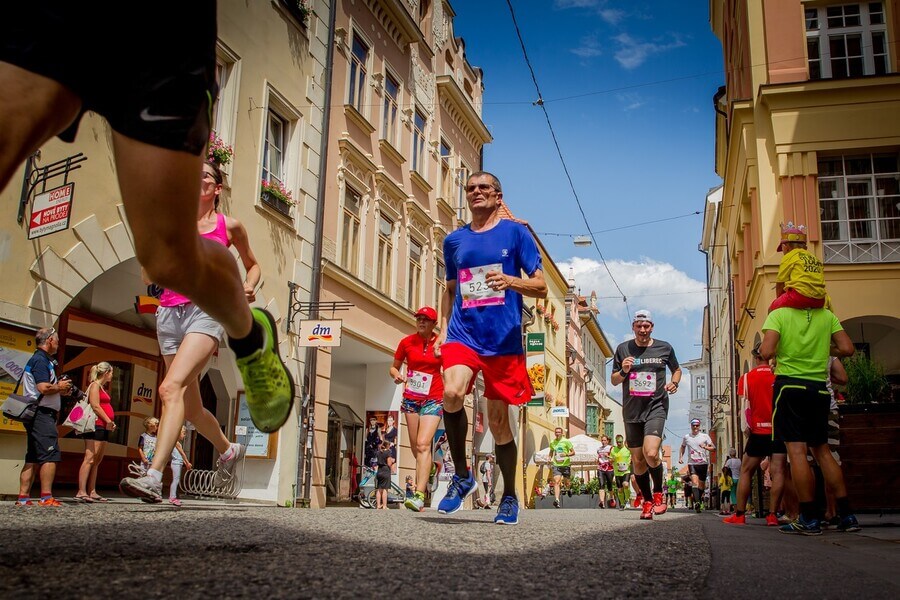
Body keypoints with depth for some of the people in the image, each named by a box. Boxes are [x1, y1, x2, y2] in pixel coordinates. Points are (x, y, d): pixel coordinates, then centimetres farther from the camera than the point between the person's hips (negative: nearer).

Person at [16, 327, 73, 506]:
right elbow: (43, 388, -22)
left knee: (33, 458, 10)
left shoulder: (39, 359, 21)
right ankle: (46, 497, -13)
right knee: (50, 456, -11)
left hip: (36, 415, 11)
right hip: (42, 413, -11)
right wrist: (60, 387, -5)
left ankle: (23, 497, 10)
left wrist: (60, 390, 13)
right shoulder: (41, 360, -11)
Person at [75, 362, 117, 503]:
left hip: (103, 428, 10)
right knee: (90, 458, -13)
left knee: (97, 461, 8)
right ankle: (81, 492, -17)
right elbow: (95, 406, -14)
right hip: (96, 426, -10)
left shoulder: (102, 388, 23)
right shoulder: (95, 385, -3)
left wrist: (110, 423, 8)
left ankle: (91, 492, 10)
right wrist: (108, 421, -14)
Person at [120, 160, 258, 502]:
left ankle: (153, 478, -32)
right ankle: (228, 450, 38)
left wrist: (248, 287, 1)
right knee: (191, 407, 11)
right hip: (170, 312, 5)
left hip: (206, 311, -4)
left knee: (171, 388, -26)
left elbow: (252, 264, 22)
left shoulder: (229, 226, 8)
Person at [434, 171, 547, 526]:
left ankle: (509, 497, 25)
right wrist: (443, 329, 11)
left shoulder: (515, 232, 4)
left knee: (499, 421, 3)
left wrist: (509, 280, -18)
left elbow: (541, 287, 1)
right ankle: (462, 476, -5)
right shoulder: (454, 240, 14)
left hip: (504, 340, -2)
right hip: (462, 334, 2)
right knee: (452, 393, -27)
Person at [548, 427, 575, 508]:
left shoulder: (566, 441, -3)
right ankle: (557, 500, -23)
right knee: (556, 481, -15)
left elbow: (573, 452, -2)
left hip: (566, 464, -1)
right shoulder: (552, 442, 8)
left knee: (567, 482, 10)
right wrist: (549, 458, 6)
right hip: (556, 465, 2)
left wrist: (566, 454, -20)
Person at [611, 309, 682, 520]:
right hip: (631, 410, 2)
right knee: (637, 460, 6)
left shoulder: (664, 348, 5)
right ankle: (647, 501, 24)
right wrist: (623, 371, -12)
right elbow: (613, 380, 9)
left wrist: (674, 383, 1)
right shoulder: (623, 349, 5)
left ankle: (658, 493, 5)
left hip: (656, 407, -2)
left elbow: (677, 369, 22)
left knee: (651, 453, -21)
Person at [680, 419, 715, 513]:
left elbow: (713, 448, 1)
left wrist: (705, 447, -18)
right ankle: (697, 502, -32)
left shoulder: (705, 436, 4)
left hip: (703, 463, 0)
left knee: (701, 485, 7)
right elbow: (683, 447, 26)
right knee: (694, 482, -20)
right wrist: (680, 457, 14)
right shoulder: (686, 437, 10)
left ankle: (700, 502, 28)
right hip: (692, 463, 0)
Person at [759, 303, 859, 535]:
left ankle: (809, 519, -6)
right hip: (819, 389, 5)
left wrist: (762, 350, 5)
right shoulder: (827, 316, 6)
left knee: (797, 451, -5)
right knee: (822, 450, 15)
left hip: (789, 385, -5)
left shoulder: (779, 315, -6)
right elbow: (847, 349, 0)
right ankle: (846, 516, 15)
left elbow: (766, 352, -17)